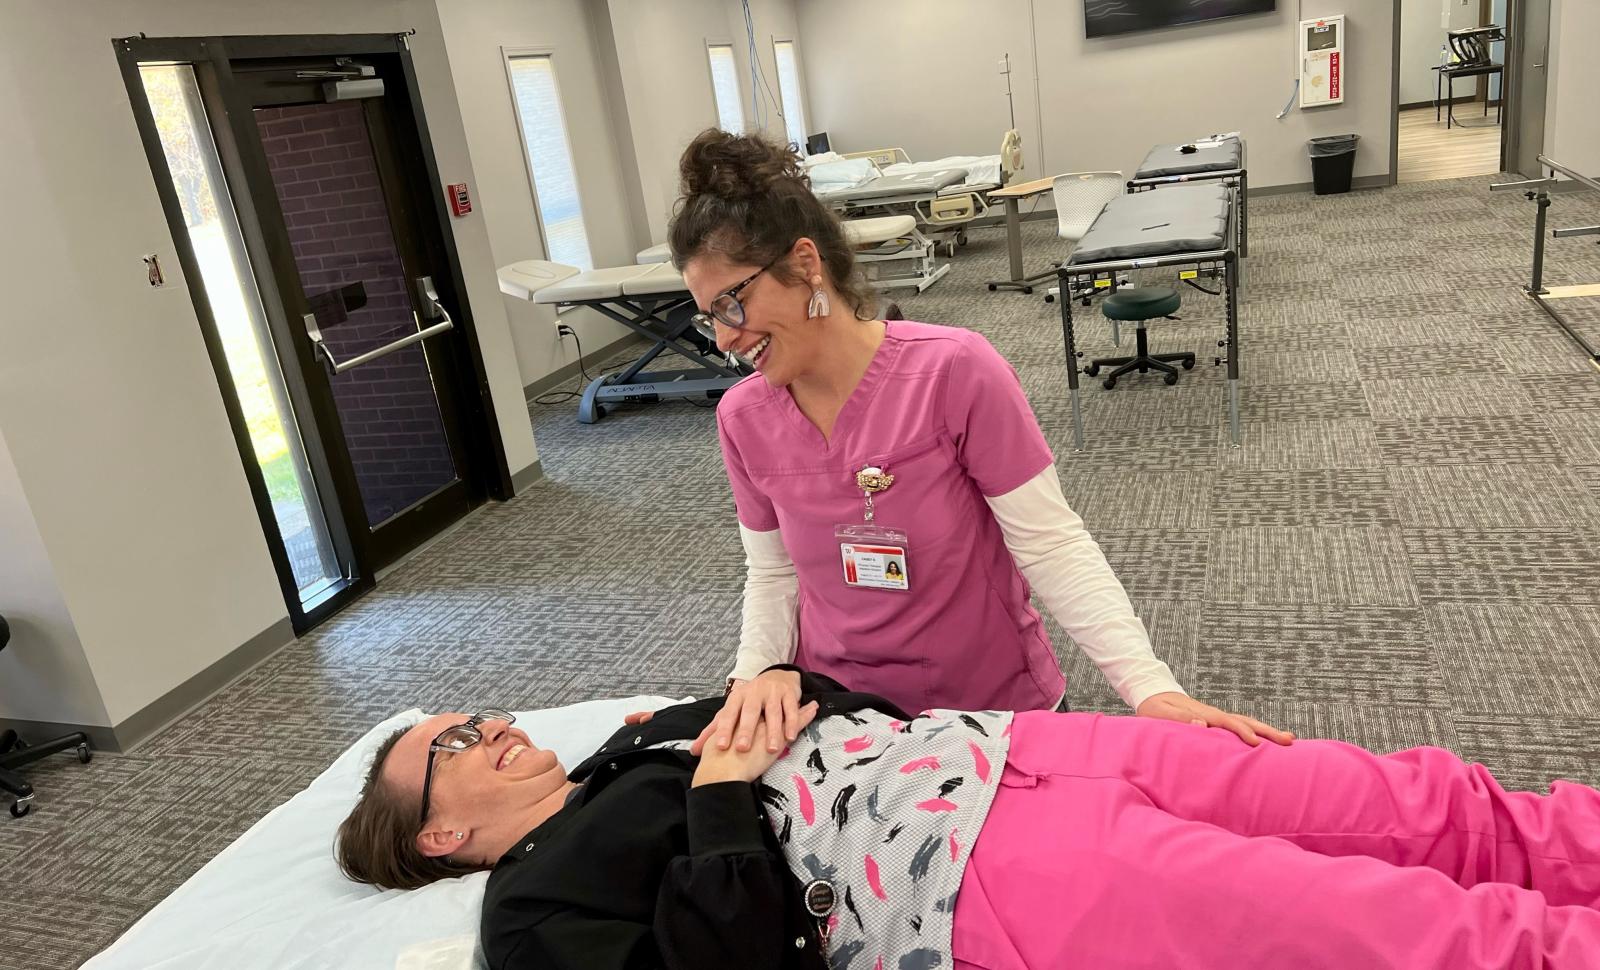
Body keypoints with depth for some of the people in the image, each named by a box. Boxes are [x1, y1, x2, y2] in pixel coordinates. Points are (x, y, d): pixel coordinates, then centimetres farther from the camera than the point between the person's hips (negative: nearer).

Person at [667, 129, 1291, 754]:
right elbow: (772, 574, 2)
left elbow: (1052, 545, -18)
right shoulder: (743, 419, -7)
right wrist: (757, 672, -16)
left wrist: (1151, 687, -26)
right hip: (838, 716, 4)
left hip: (998, 707, -3)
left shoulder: (954, 370, -22)